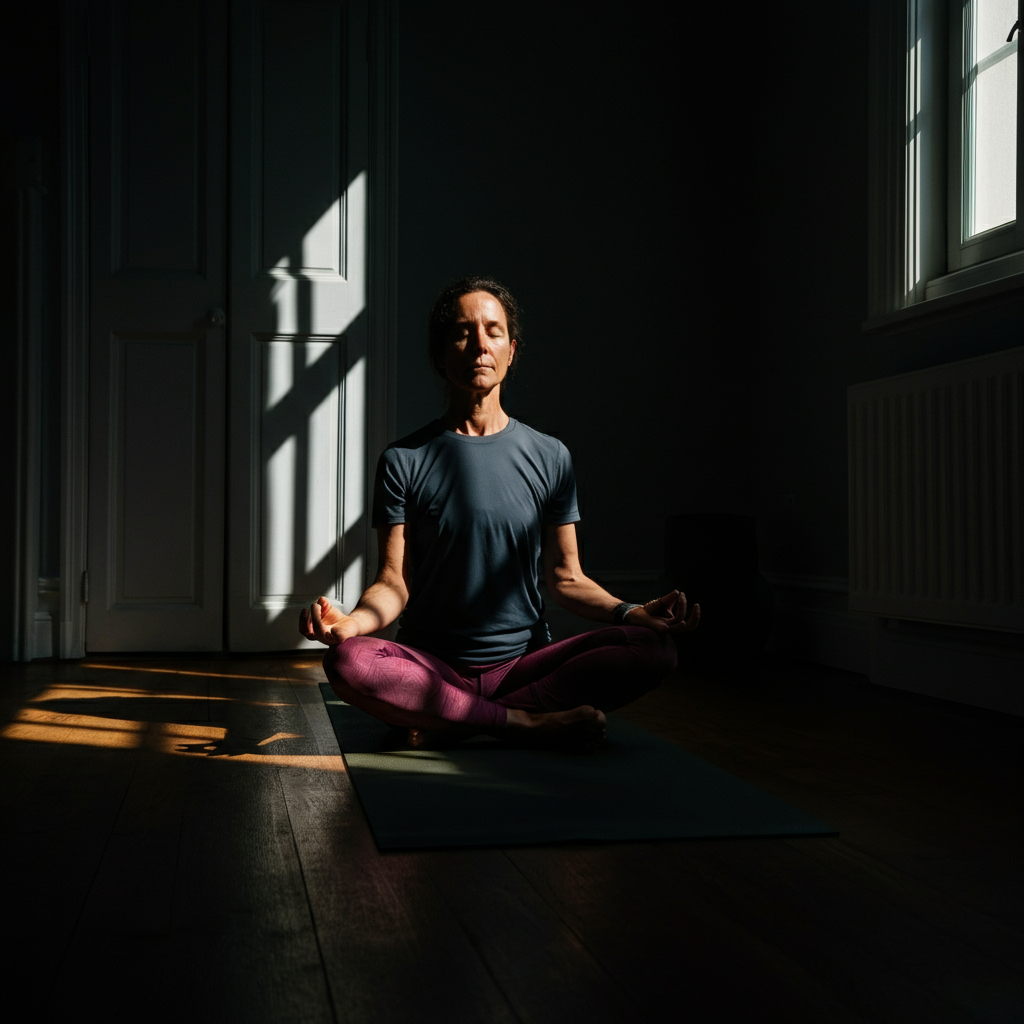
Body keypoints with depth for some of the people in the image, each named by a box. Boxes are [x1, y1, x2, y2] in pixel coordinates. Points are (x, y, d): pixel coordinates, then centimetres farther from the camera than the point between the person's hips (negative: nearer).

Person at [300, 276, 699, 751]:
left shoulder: (550, 457, 8)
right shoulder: (404, 461, 4)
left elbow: (566, 577, 7)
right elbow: (394, 582, -3)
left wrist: (629, 612, -12)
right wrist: (350, 621, -25)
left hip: (524, 661, 2)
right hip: (431, 665, -1)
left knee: (654, 649, -24)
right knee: (347, 661, -33)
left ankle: (454, 723, -22)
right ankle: (532, 721, -23)